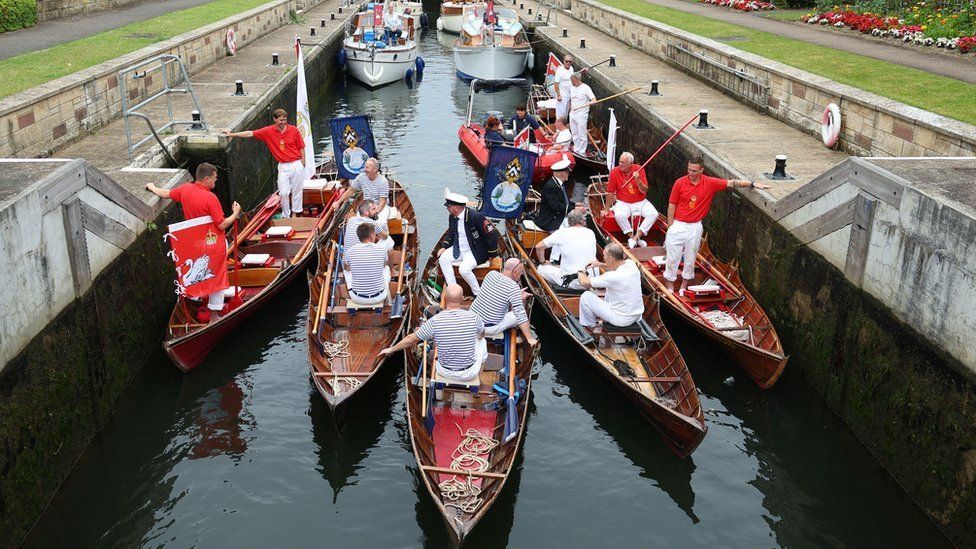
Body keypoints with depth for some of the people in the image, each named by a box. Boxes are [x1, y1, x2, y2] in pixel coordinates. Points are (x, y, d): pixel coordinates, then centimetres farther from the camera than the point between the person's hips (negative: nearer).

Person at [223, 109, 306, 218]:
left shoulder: (293, 130, -5)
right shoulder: (269, 131, -3)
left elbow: (301, 147, 1)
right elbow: (250, 133, 0)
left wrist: (303, 163, -2)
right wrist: (232, 134, -2)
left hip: (296, 164, -1)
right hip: (283, 166, 1)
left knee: (296, 190, 9)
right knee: (283, 193, -1)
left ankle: (295, 213, 25)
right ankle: (286, 216, 14)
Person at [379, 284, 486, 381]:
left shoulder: (435, 321, -20)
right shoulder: (473, 317, -18)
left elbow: (411, 339, -8)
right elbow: (481, 335, 6)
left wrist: (391, 349, 10)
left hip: (445, 372, 1)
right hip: (469, 374, -1)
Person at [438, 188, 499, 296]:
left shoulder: (475, 216, -24)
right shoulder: (452, 217, 0)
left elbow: (492, 234, -19)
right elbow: (450, 234, 18)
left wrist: (491, 255, -10)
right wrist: (444, 247, 0)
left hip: (475, 252, -8)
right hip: (458, 250, 8)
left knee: (464, 269, -29)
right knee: (442, 258, -12)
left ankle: (478, 293, -5)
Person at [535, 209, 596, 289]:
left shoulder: (562, 232, -7)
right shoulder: (591, 233, 5)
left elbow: (539, 247, -2)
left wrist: (542, 262, 15)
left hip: (572, 282, -4)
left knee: (541, 269, 14)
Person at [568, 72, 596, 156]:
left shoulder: (585, 88, -11)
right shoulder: (571, 88, 10)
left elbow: (594, 99, -16)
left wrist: (588, 104, -34)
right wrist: (570, 108, 13)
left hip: (581, 115, -7)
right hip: (572, 114, 7)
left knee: (582, 135, -4)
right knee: (574, 134, 15)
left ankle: (582, 152, 2)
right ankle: (576, 149, 26)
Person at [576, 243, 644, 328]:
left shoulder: (613, 277, -29)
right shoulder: (631, 263, -8)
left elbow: (584, 282, -16)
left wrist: (581, 273, 6)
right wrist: (601, 264, 11)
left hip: (622, 320, -8)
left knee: (586, 296, 2)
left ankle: (590, 327, 22)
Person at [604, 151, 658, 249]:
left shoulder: (639, 170, -5)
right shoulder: (615, 172, -8)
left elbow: (644, 191, -6)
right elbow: (610, 192, -2)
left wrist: (638, 180, -24)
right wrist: (607, 209, 2)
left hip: (641, 202, 2)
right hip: (623, 203, -2)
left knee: (654, 214, -22)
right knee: (619, 215, -34)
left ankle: (635, 237, -21)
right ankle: (632, 236, -16)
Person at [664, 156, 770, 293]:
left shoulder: (710, 183, -6)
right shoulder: (680, 183, -10)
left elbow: (731, 183, -5)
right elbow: (671, 205, -5)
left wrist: (753, 184, -15)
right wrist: (670, 227, -5)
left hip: (695, 227, 2)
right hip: (678, 225, -2)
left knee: (690, 258, 13)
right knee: (672, 257, 4)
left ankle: (684, 286, 29)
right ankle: (670, 287, 17)